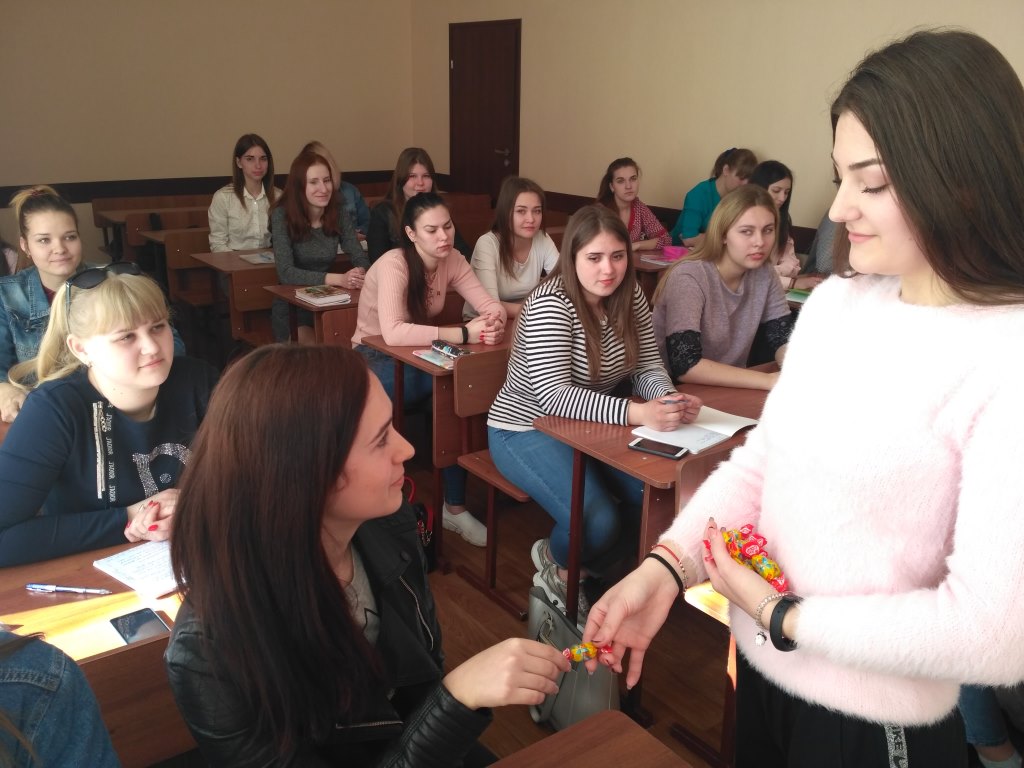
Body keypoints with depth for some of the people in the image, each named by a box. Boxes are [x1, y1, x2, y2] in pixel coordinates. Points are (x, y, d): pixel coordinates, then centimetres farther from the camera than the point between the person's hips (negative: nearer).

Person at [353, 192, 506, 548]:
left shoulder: (451, 260, -5)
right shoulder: (393, 265, -23)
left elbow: (490, 303, -12)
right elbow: (393, 333, -38)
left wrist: (493, 322, -36)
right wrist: (464, 334, -40)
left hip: (417, 356, 6)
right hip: (375, 359, -5)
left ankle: (455, 505, -13)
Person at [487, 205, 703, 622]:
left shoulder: (629, 295, -2)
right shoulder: (549, 306, -23)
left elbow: (648, 368, -1)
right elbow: (553, 397, -31)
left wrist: (670, 399, -26)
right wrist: (638, 412, -42)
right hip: (527, 431, -7)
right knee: (598, 524, -27)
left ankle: (588, 567, 16)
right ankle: (555, 559, 12)